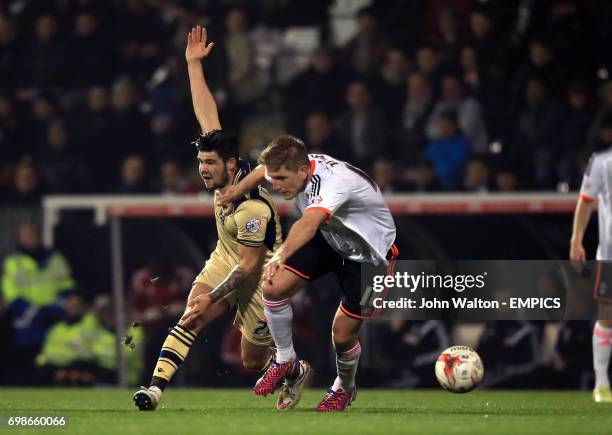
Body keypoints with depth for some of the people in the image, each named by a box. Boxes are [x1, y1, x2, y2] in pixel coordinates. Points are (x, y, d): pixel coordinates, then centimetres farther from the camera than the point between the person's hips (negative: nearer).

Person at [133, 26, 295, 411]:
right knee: (190, 320, -19)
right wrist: (194, 63, -8)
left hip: (257, 276, -6)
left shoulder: (252, 208, -32)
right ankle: (156, 387, -30)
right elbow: (206, 110, -6)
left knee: (254, 362, 7)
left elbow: (248, 266, -25)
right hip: (226, 260, 6)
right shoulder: (225, 168, -11)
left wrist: (212, 297, -21)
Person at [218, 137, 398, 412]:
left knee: (343, 334, -6)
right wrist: (237, 191, 9)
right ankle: (285, 361, 10)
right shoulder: (292, 168, -18)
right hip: (328, 239, 6)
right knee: (274, 288, -14)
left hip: (366, 253, -6)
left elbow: (309, 224, -61)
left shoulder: (333, 181, -41)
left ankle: (345, 388, 28)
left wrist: (281, 257, -74)